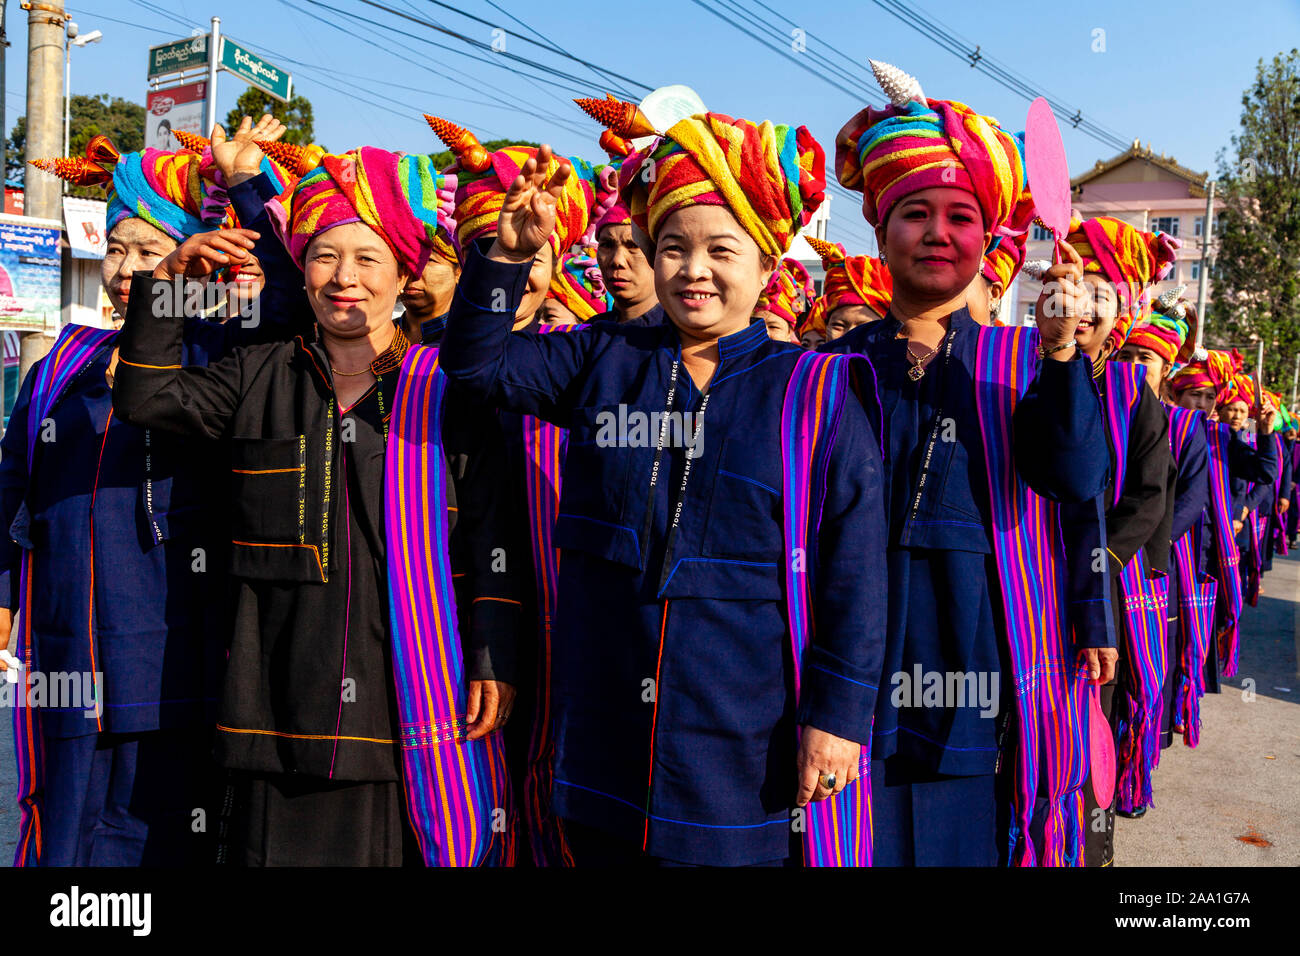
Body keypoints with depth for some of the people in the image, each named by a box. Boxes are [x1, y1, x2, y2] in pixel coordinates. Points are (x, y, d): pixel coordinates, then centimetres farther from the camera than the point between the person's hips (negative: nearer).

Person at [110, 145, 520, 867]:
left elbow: (491, 539, 1)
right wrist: (164, 282, -1)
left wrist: (494, 661, -4)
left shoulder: (447, 390, 3)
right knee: (279, 843, 5)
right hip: (287, 694, 2)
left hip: (418, 693, -2)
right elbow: (144, 397, 6)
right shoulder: (261, 377, 12)